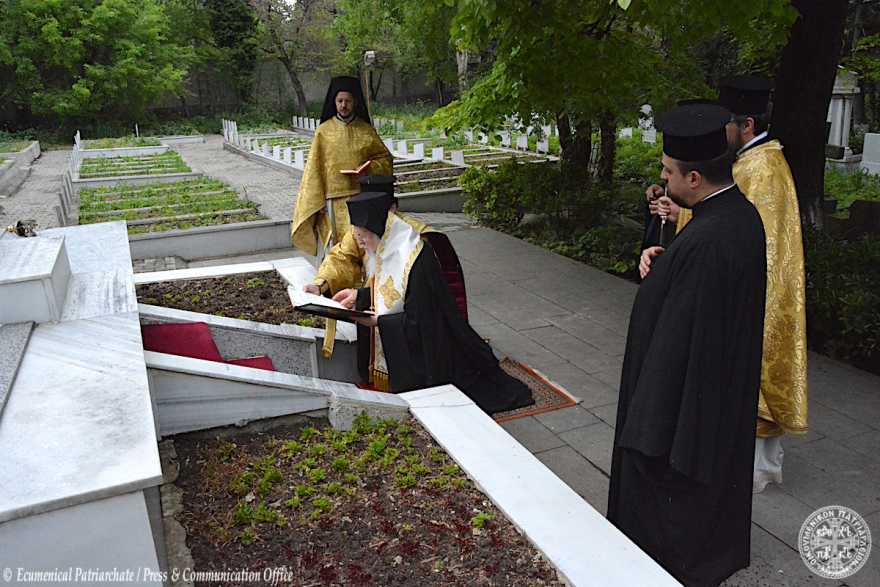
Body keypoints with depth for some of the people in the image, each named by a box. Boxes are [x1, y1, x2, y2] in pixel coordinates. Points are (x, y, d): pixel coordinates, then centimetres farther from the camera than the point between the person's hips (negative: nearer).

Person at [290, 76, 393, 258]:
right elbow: (314, 168, 3)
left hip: (361, 195, 1)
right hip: (333, 199, -1)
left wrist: (367, 168, -6)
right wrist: (317, 201, -5)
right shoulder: (324, 131, 5)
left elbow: (385, 157, 14)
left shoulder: (366, 131, 9)